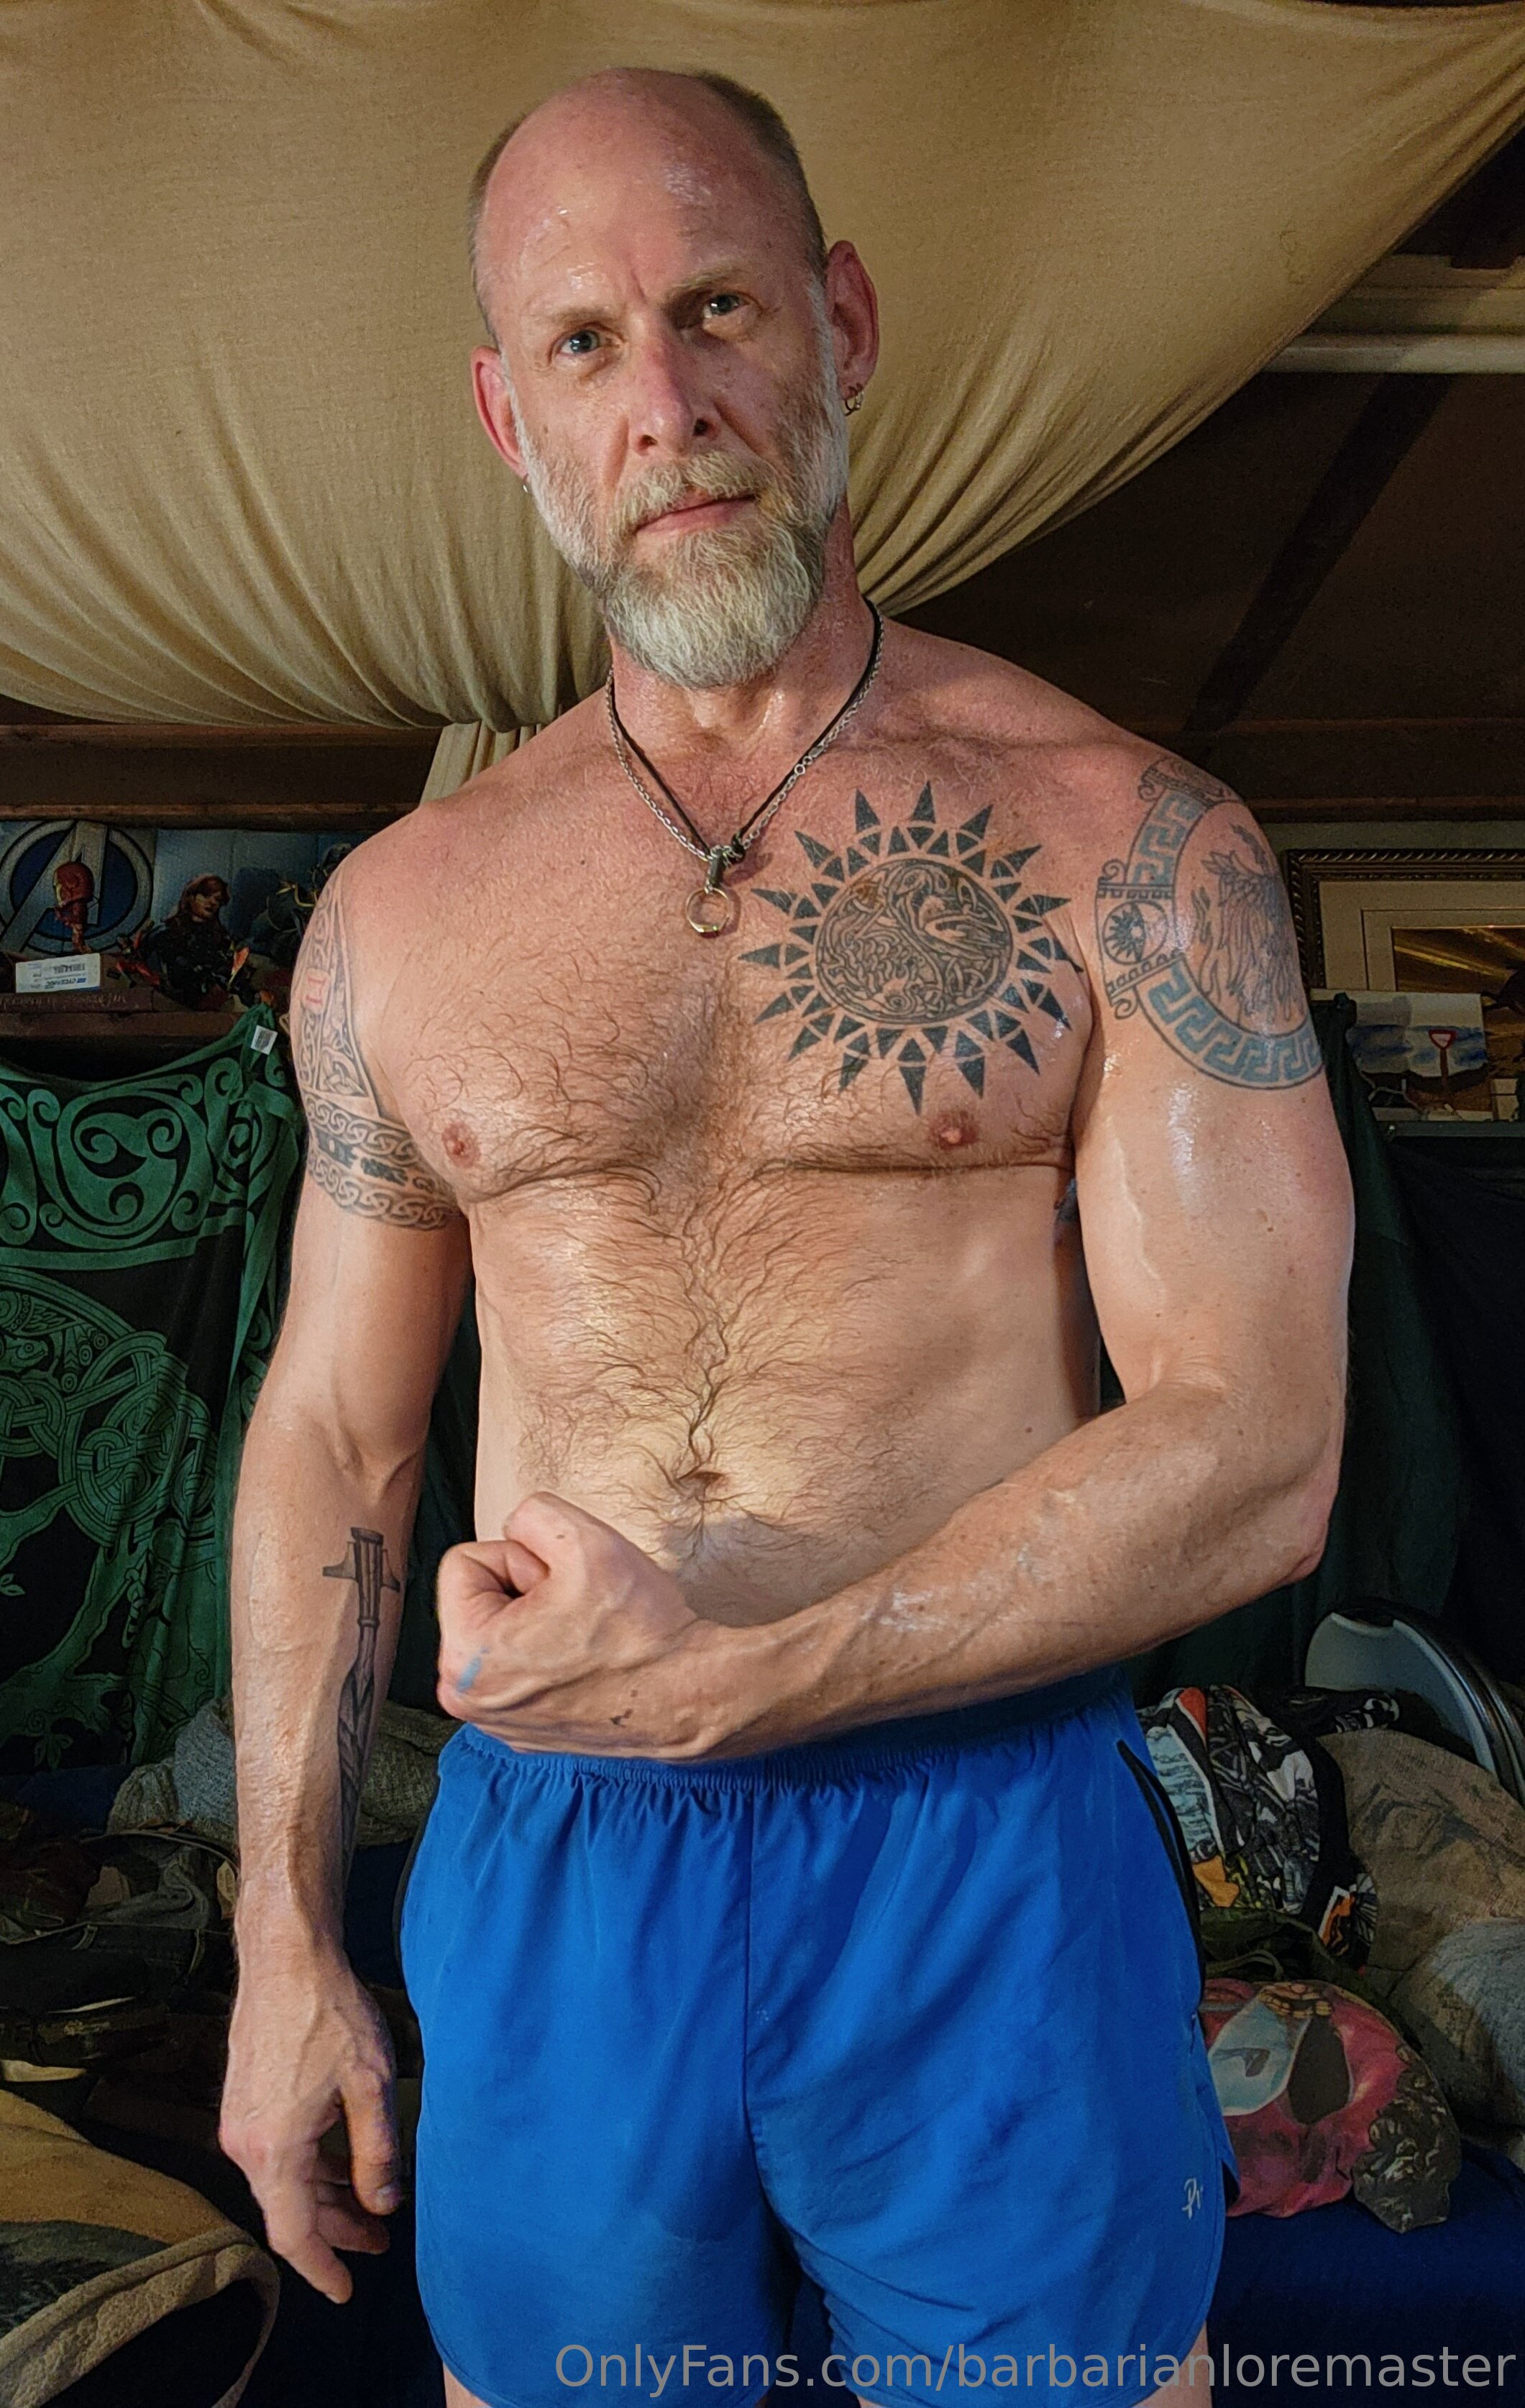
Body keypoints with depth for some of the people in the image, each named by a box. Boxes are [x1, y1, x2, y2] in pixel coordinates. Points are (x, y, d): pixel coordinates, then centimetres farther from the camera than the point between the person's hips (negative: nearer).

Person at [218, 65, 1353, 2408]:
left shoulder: (1126, 843, -6)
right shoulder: (404, 911, 4)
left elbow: (1257, 1455, -11)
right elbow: (333, 1434, 9)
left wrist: (739, 1675, -18)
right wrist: (286, 1937, 9)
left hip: (996, 1860, -2)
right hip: (541, 1884, 3)